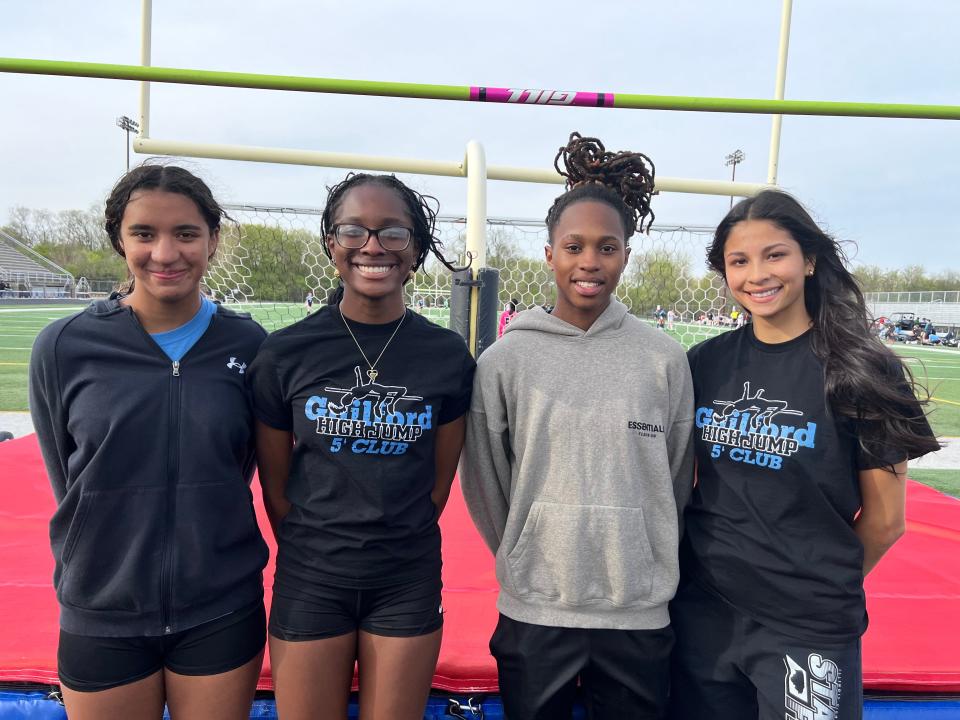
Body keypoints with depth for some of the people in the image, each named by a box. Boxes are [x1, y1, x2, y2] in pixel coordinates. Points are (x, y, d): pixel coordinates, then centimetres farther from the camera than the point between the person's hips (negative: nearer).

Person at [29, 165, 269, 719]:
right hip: (102, 617, 0)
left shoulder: (248, 344, -7)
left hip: (222, 612, 0)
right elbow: (69, 483, 2)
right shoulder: (64, 347, -9)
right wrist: (104, 570, 5)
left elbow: (236, 472, 4)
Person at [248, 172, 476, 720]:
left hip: (408, 584, 1)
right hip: (310, 583, 0)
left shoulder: (448, 355, -5)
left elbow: (439, 481, 3)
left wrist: (393, 547, 4)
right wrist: (318, 551, 4)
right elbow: (275, 484, 2)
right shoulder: (286, 352, -7)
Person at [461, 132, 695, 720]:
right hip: (533, 612, 0)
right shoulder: (505, 360, -6)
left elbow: (676, 481, 5)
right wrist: (526, 560, 8)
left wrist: (641, 564, 9)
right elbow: (484, 483, 2)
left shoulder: (665, 358, -3)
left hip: (640, 614, 1)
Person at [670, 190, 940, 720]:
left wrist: (825, 586, 6)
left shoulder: (860, 370, -10)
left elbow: (884, 520, -4)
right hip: (701, 613, 3)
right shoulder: (705, 363, -1)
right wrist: (721, 564, 4)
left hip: (808, 628, -3)